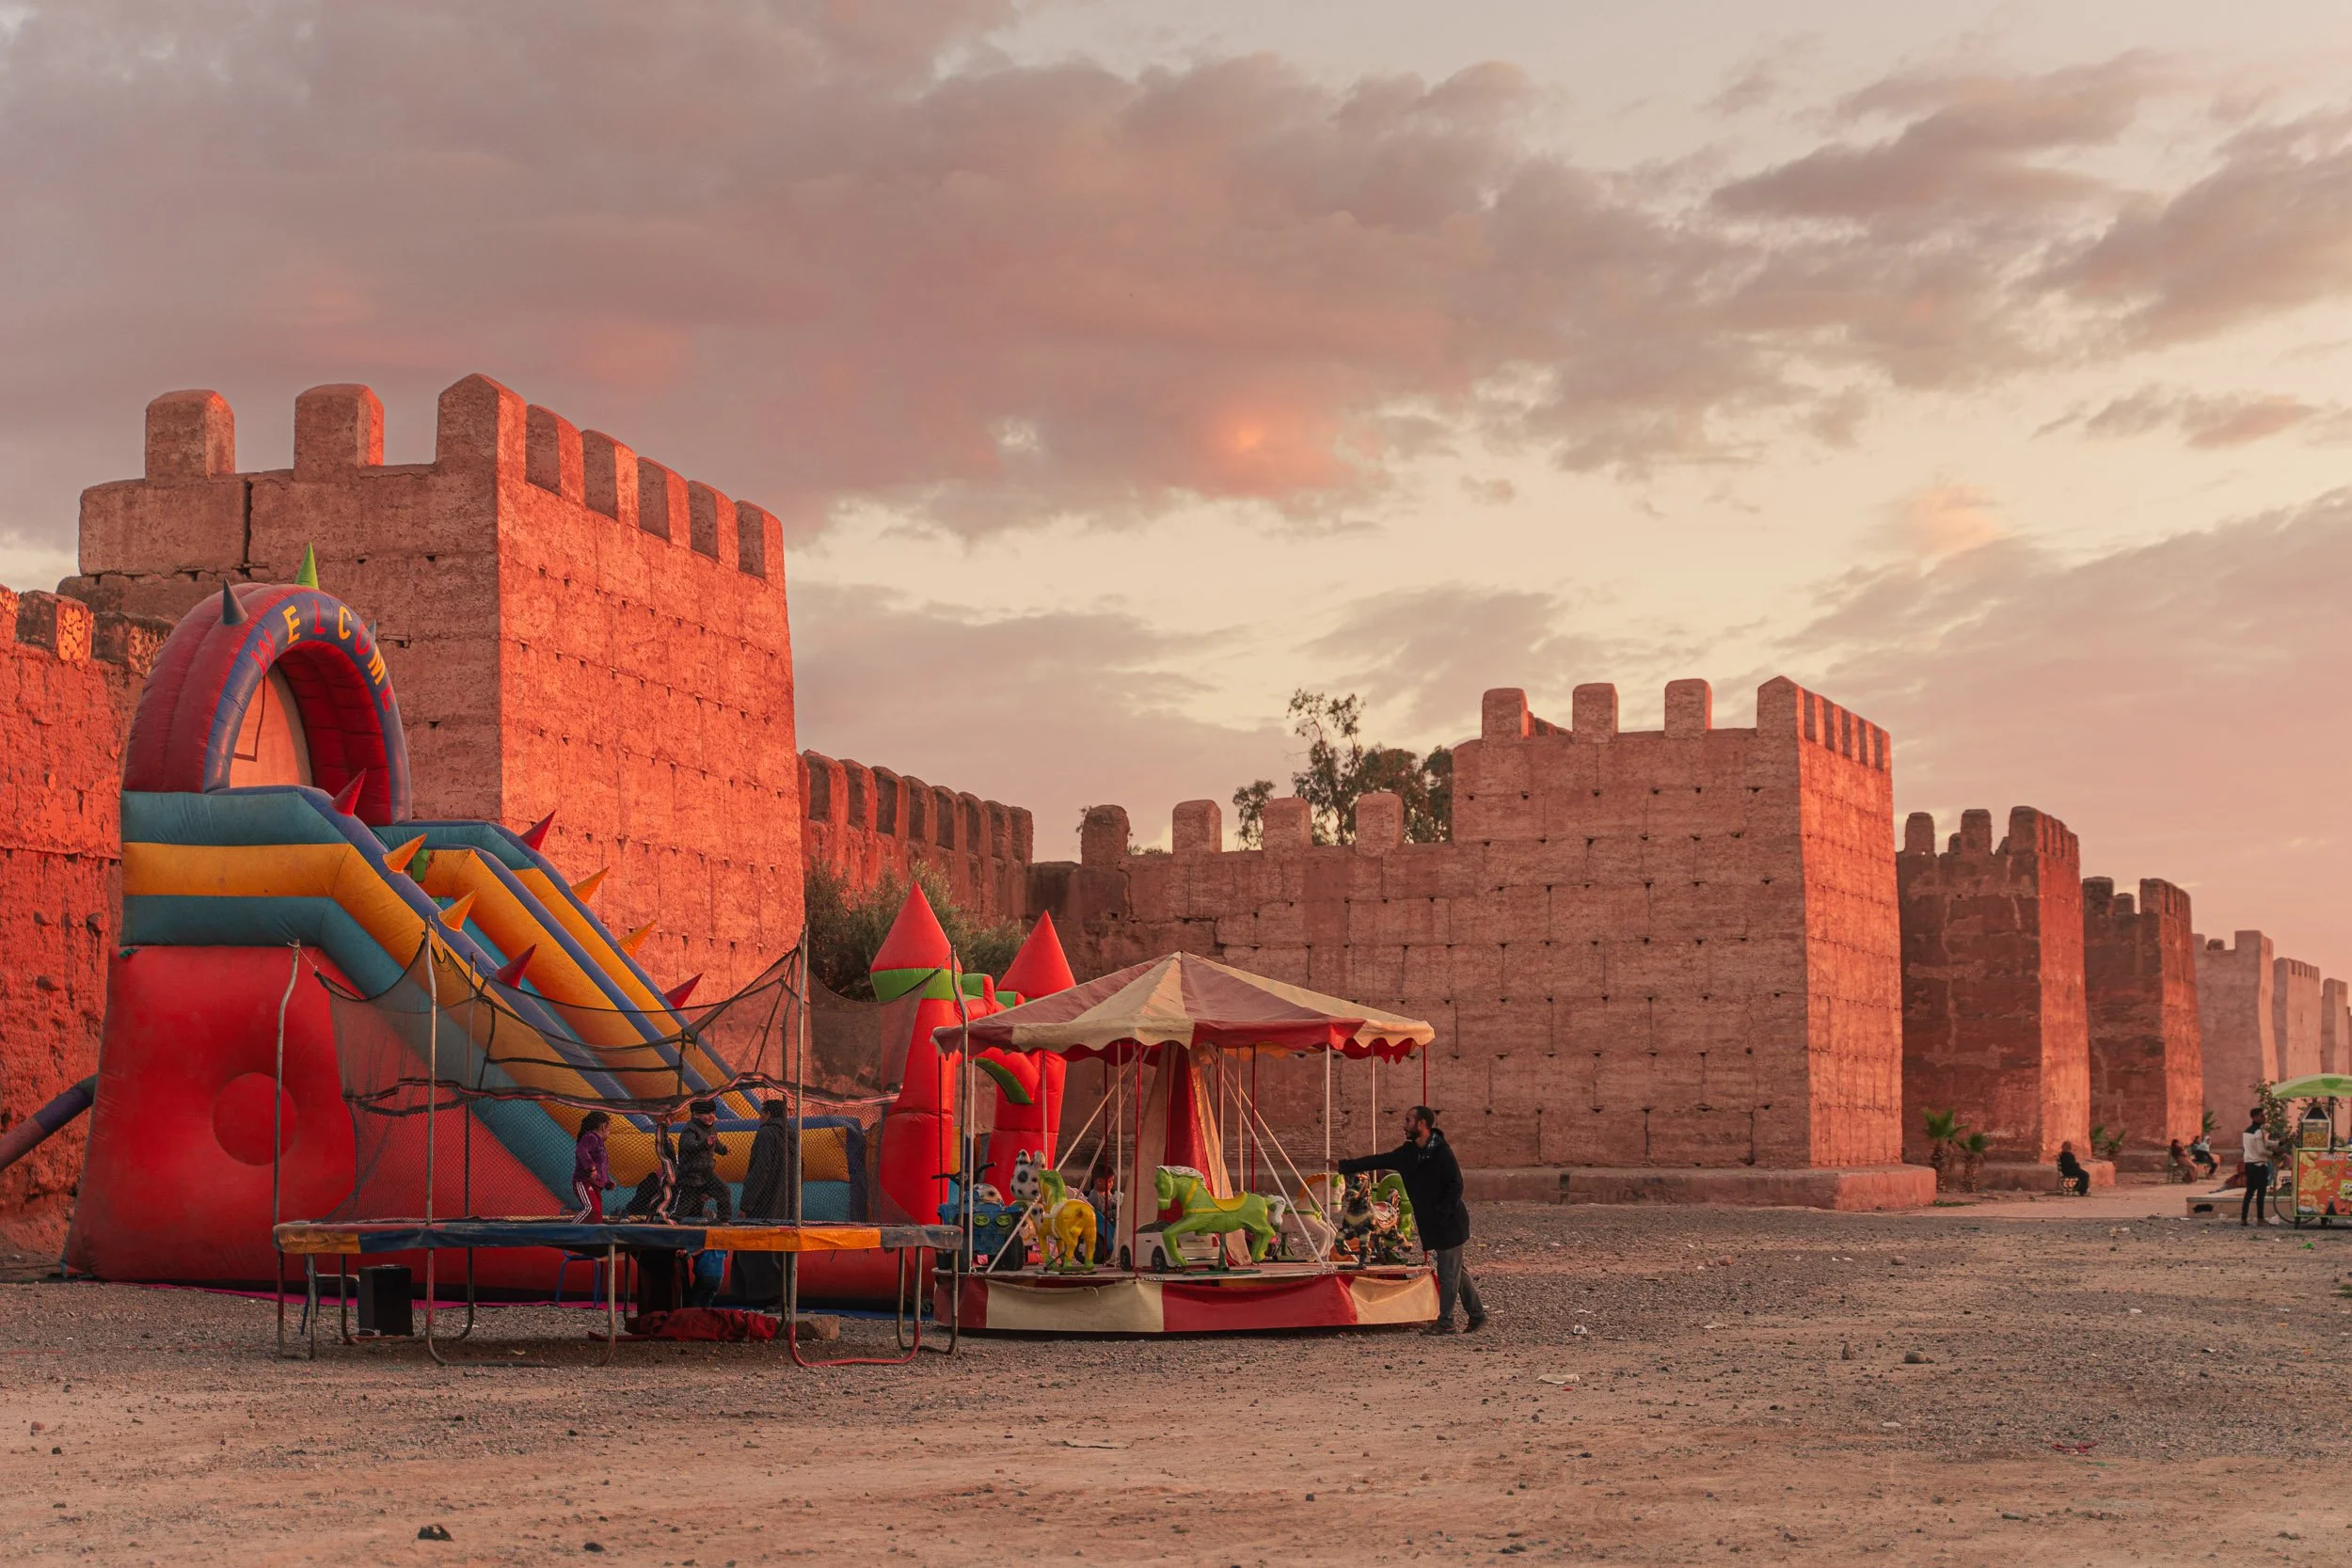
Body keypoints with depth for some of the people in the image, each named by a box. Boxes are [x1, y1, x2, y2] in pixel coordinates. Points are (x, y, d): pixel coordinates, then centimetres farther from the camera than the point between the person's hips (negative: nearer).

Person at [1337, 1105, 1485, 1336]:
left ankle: (1445, 1321, 0)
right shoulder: (1407, 1153, 9)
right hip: (1432, 1225, 8)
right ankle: (1477, 1314, 19)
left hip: (1450, 1222, -8)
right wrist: (1345, 1166, 18)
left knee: (1448, 1272, -4)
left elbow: (1456, 1185, -17)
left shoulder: (1442, 1152, -14)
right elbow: (1378, 1161, 17)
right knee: (1454, 1271, 12)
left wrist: (1441, 1213, -21)